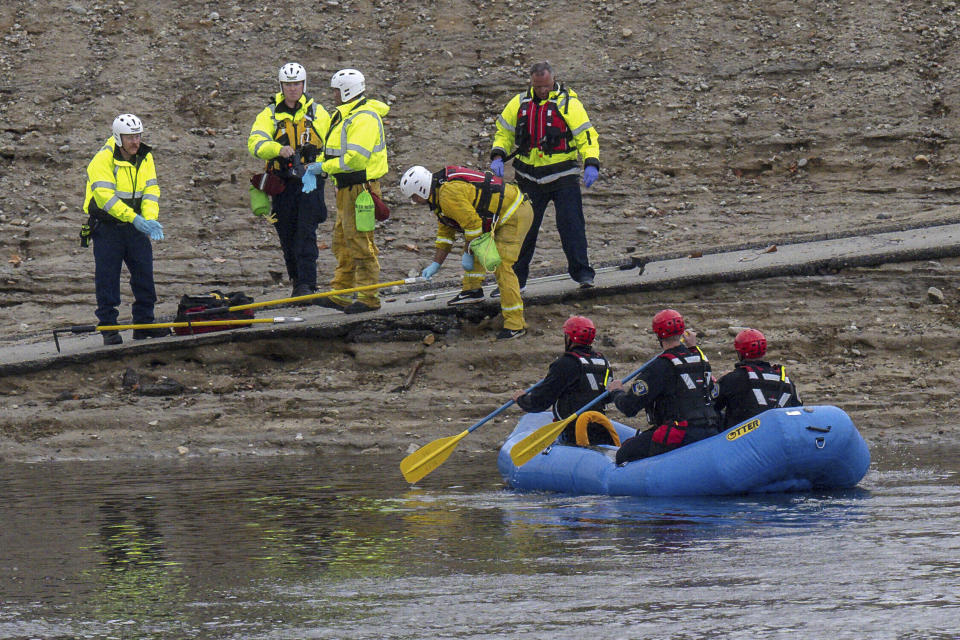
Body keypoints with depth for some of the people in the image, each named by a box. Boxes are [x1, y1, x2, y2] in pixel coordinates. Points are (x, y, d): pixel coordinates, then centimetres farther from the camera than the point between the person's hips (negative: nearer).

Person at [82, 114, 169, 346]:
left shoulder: (145, 158, 3)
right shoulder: (103, 160, -16)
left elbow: (150, 190, -1)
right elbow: (105, 196, -24)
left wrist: (150, 219, -20)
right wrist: (134, 218, -29)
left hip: (136, 226, 5)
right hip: (107, 228, -5)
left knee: (144, 274, 4)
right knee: (107, 277, -3)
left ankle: (144, 323, 14)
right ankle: (108, 327, 3)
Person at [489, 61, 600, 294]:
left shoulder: (568, 103, -7)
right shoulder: (520, 103, 5)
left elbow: (586, 135, -8)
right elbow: (503, 132, 17)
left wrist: (591, 164, -22)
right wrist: (498, 157, 0)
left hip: (563, 177, -3)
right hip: (530, 177, 3)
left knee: (570, 223, -10)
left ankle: (581, 272, -2)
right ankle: (516, 276, 15)